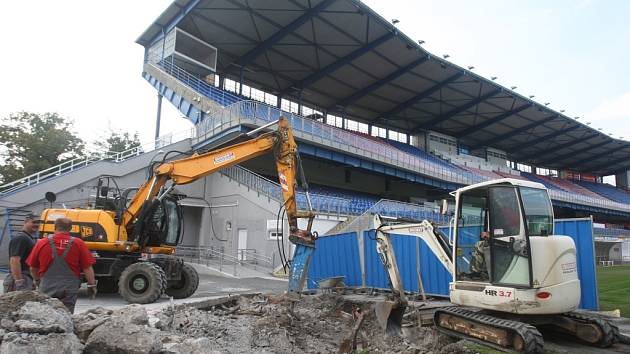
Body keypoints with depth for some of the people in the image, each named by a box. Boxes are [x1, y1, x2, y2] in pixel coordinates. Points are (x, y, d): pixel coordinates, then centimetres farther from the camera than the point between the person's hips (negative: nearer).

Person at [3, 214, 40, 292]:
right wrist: (19, 282, -25)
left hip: (28, 279, 10)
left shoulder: (32, 239, 18)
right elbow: (14, 261, -21)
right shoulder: (20, 238, -13)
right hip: (21, 279, -10)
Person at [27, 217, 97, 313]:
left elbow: (33, 268, 8)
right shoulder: (78, 244, -6)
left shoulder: (41, 243, -2)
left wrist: (37, 280, 27)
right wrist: (92, 284, 4)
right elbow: (87, 268, -7)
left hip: (47, 288, 1)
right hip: (69, 288, -1)